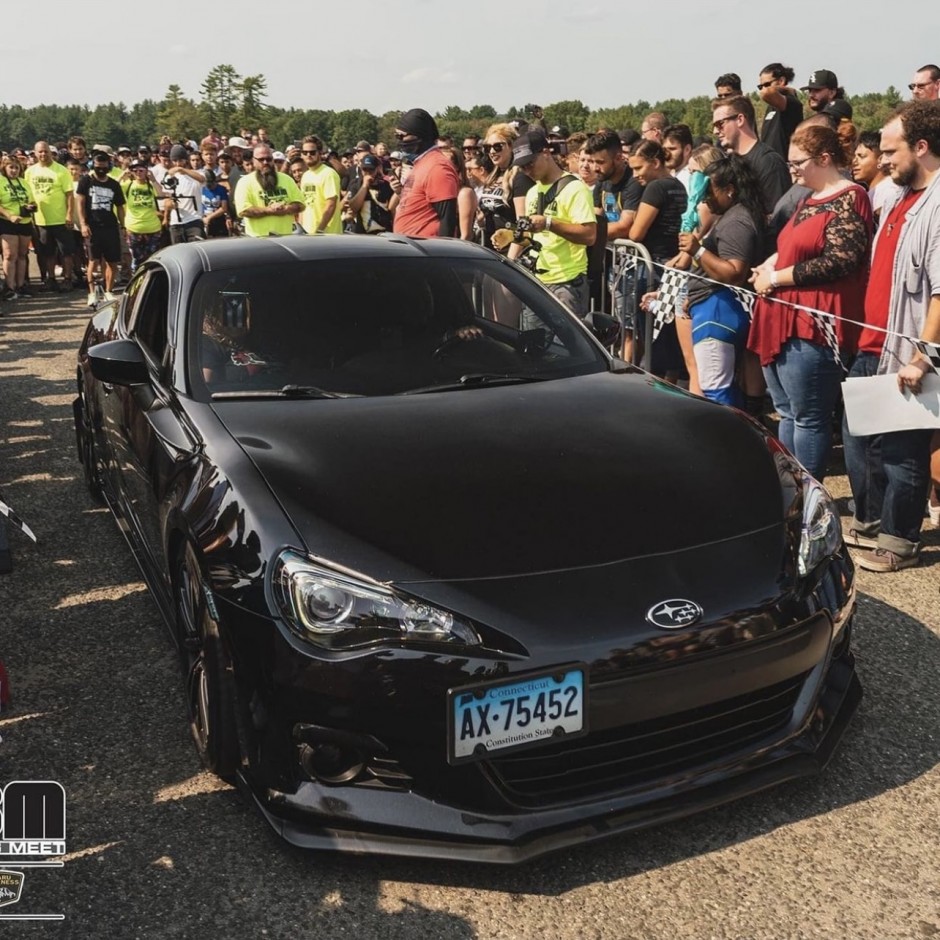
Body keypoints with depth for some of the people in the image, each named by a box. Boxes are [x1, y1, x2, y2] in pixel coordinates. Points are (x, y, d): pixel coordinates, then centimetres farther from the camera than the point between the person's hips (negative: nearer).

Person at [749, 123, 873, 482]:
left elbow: (839, 261, -18)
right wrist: (771, 263, 7)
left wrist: (776, 278, -13)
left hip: (812, 326, -10)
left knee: (808, 418, -3)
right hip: (784, 321, 10)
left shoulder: (848, 199, -9)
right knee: (787, 414, 14)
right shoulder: (810, 199, 19)